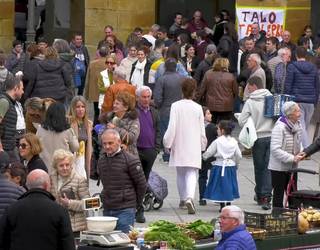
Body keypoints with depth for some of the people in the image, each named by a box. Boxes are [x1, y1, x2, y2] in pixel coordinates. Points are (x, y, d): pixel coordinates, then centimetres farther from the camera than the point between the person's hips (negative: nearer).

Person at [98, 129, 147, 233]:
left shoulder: (130, 160, -8)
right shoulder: (101, 160, 12)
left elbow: (142, 184, -4)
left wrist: (137, 203, 4)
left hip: (125, 210, -6)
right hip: (107, 209, 6)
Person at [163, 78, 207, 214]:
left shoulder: (176, 106, -8)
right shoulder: (198, 108, -4)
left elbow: (172, 127, -10)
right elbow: (202, 130, 2)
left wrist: (167, 143, -1)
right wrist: (202, 145, 16)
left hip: (179, 146, 1)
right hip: (194, 147, -1)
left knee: (180, 173, 17)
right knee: (192, 173, -4)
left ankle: (183, 199, 29)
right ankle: (189, 197, -27)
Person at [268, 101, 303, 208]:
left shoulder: (298, 126, 3)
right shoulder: (280, 127, -21)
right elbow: (275, 149, -25)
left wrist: (300, 153, -2)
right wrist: (292, 158, -26)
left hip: (292, 167, 7)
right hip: (279, 168, -7)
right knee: (278, 195, 2)